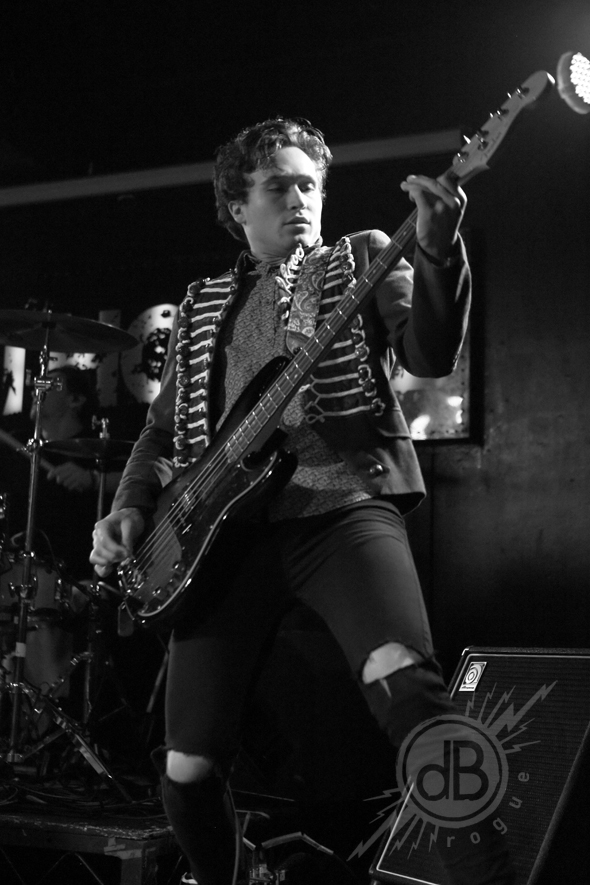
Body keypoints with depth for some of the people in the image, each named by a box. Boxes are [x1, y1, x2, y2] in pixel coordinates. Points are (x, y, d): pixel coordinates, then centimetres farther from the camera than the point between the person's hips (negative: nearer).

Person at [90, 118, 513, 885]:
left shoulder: (362, 256, 14)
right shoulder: (202, 304, 23)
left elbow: (430, 355, -3)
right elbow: (162, 427, 25)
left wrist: (438, 249, -20)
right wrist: (131, 506, 6)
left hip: (342, 504, -3)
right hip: (226, 529, 3)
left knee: (403, 680, -33)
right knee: (187, 772, -1)